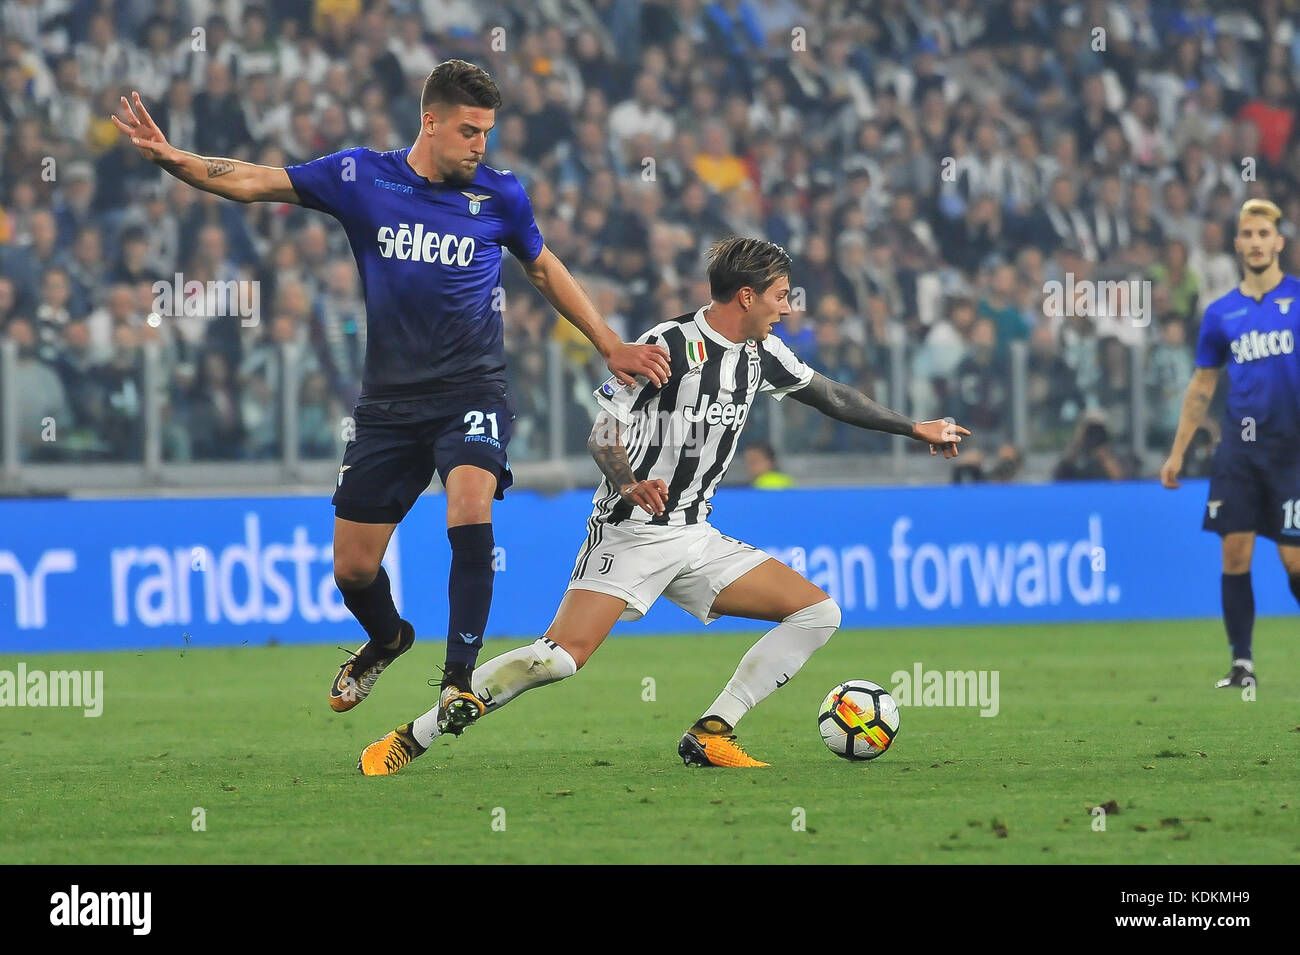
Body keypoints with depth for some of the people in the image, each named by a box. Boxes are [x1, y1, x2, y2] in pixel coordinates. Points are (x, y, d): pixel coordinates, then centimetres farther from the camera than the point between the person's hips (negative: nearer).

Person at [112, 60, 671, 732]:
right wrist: (172, 158, -17)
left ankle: (458, 679, -19)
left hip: (471, 392, -1)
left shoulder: (500, 195, 1)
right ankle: (387, 638, 40)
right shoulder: (362, 177, -2)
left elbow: (544, 270, 18)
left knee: (470, 510, -30)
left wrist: (609, 345, 17)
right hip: (388, 400, 1)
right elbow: (252, 183, -2)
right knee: (352, 570, 4)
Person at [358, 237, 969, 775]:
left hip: (696, 541, 8)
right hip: (630, 532, -8)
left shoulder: (761, 353, 8)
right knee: (563, 655, -25)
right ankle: (407, 742, -17)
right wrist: (629, 484, -36)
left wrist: (913, 429, 29)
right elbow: (602, 433, -17)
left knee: (818, 613, -2)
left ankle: (710, 737, -3)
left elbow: (826, 395, 25)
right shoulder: (671, 345, -14)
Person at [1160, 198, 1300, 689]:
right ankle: (1242, 663, 3)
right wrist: (1177, 453, 10)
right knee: (1235, 553, -4)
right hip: (1239, 446, 3)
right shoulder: (1221, 313, 8)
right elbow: (1202, 385, 14)